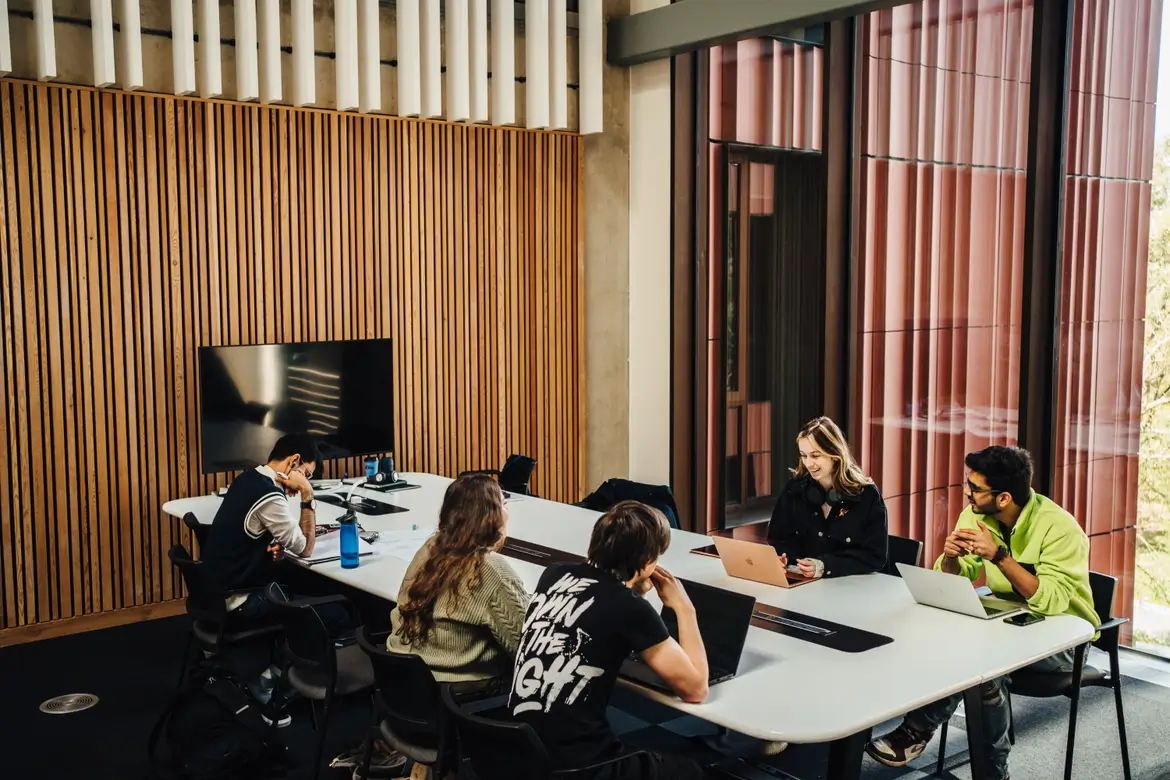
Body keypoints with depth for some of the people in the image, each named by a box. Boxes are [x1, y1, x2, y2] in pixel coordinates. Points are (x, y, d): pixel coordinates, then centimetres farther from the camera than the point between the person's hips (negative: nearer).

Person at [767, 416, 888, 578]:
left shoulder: (867, 494, -6)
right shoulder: (794, 488, 4)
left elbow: (875, 556, -8)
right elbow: (779, 537, 7)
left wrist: (825, 566, -20)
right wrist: (781, 558, -16)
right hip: (801, 583, 2)